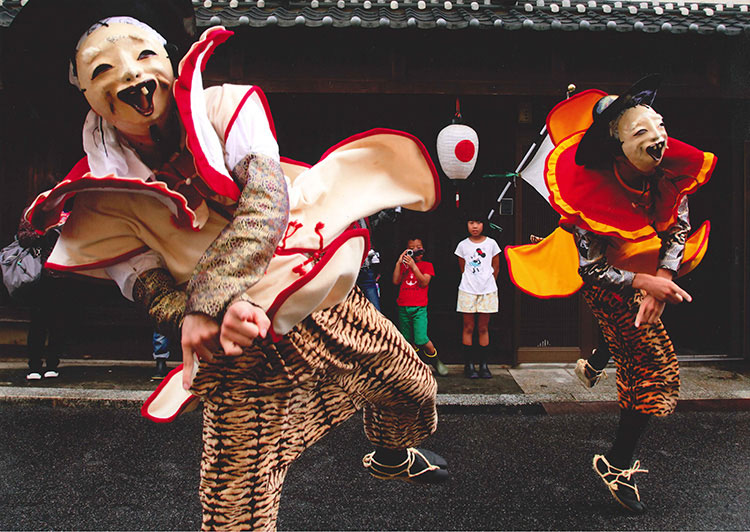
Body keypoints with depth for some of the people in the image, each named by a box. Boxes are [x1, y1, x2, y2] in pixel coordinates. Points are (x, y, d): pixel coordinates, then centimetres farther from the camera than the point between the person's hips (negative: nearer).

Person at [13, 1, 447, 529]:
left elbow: (267, 199, -21)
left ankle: (391, 457, 57)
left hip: (326, 301, 2)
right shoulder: (107, 201, -6)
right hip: (238, 348, -1)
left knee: (415, 391, 20)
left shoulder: (226, 107, -7)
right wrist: (218, 314, -32)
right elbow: (154, 293, -9)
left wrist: (207, 302, -31)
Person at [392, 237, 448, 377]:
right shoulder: (403, 265, 16)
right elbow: (396, 281, 3)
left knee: (421, 340, -15)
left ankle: (435, 360, 10)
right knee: (408, 341, 8)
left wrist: (413, 266, -15)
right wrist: (398, 263, -2)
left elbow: (424, 282, -9)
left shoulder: (427, 265, 7)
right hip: (403, 307, 4)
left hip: (419, 308, -4)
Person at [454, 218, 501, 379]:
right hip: (467, 291, 0)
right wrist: (471, 282, 8)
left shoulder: (491, 243, 4)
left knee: (483, 328, 5)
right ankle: (469, 364, 7)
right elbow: (463, 269, 11)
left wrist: (488, 284, 12)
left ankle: (484, 365, 10)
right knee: (468, 327, 1)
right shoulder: (463, 245, 4)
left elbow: (496, 268, 11)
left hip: (487, 291, 0)